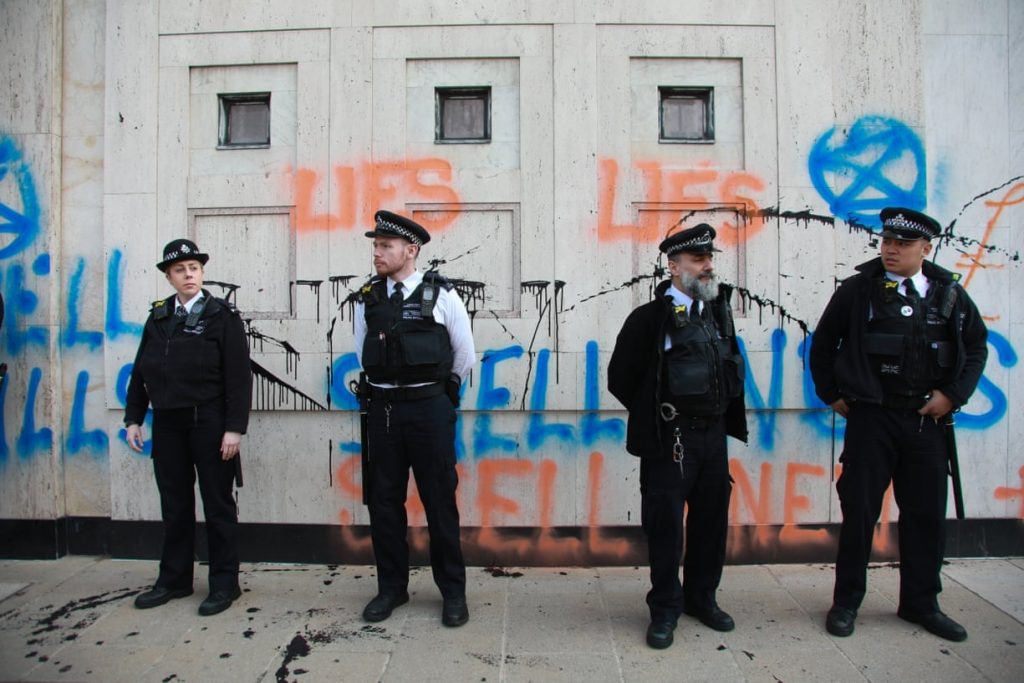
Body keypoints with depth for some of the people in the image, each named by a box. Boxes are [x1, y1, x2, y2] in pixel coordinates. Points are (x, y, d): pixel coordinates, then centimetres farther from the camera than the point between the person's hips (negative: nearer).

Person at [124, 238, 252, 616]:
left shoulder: (222, 316, -6)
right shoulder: (158, 316, 9)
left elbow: (239, 376, -11)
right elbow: (141, 371, 13)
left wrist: (234, 428, -16)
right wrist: (133, 419, 8)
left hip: (208, 422, -5)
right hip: (167, 423, 5)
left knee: (218, 504, 5)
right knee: (174, 504, 15)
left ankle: (224, 584, 17)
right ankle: (174, 579, 29)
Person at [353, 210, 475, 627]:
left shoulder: (441, 295, -6)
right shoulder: (368, 299, 5)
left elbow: (465, 356, 4)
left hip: (429, 408, -4)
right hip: (383, 409, 4)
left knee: (439, 501, 4)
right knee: (383, 500, 10)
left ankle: (452, 591, 20)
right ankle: (391, 587, 27)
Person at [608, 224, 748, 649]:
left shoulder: (719, 311, 9)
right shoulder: (651, 317, -9)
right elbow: (621, 378, -6)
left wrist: (726, 417, 13)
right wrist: (654, 417, 3)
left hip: (714, 435, 6)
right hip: (670, 439, -6)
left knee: (711, 519, 15)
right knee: (665, 523, 3)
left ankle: (701, 598, 34)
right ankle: (665, 609, 20)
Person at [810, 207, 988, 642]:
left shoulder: (949, 294, 5)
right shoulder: (858, 290, -2)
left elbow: (976, 348, 13)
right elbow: (822, 344, 5)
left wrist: (954, 394, 1)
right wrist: (832, 395, 2)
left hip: (928, 422, 3)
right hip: (871, 419, -2)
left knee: (926, 514, 11)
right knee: (859, 511, 3)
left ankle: (921, 603, 29)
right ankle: (846, 602, 19)